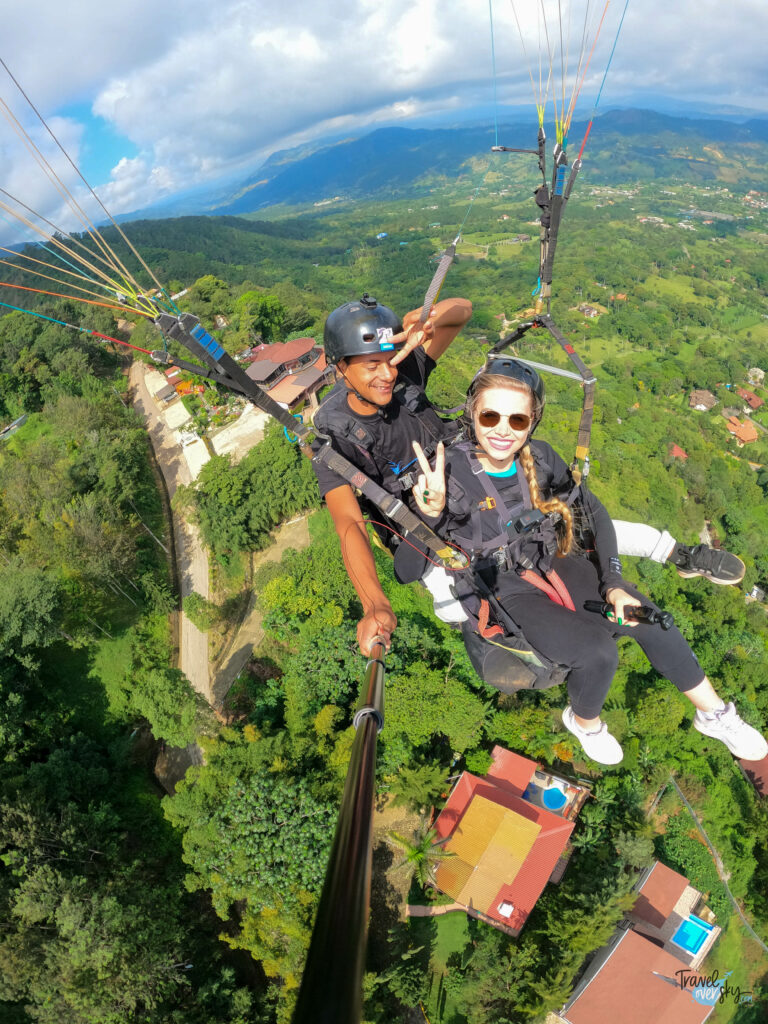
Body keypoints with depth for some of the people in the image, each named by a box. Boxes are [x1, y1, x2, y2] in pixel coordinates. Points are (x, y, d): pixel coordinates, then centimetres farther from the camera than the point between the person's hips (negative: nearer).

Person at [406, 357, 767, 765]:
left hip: (553, 563, 5)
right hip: (503, 590, -4)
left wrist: (614, 584, -7)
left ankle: (714, 713, 21)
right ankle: (584, 721, 13)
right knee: (597, 651, -22)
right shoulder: (449, 471, -22)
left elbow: (594, 514, 2)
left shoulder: (540, 457, -9)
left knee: (650, 620, -6)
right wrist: (431, 516, -44)